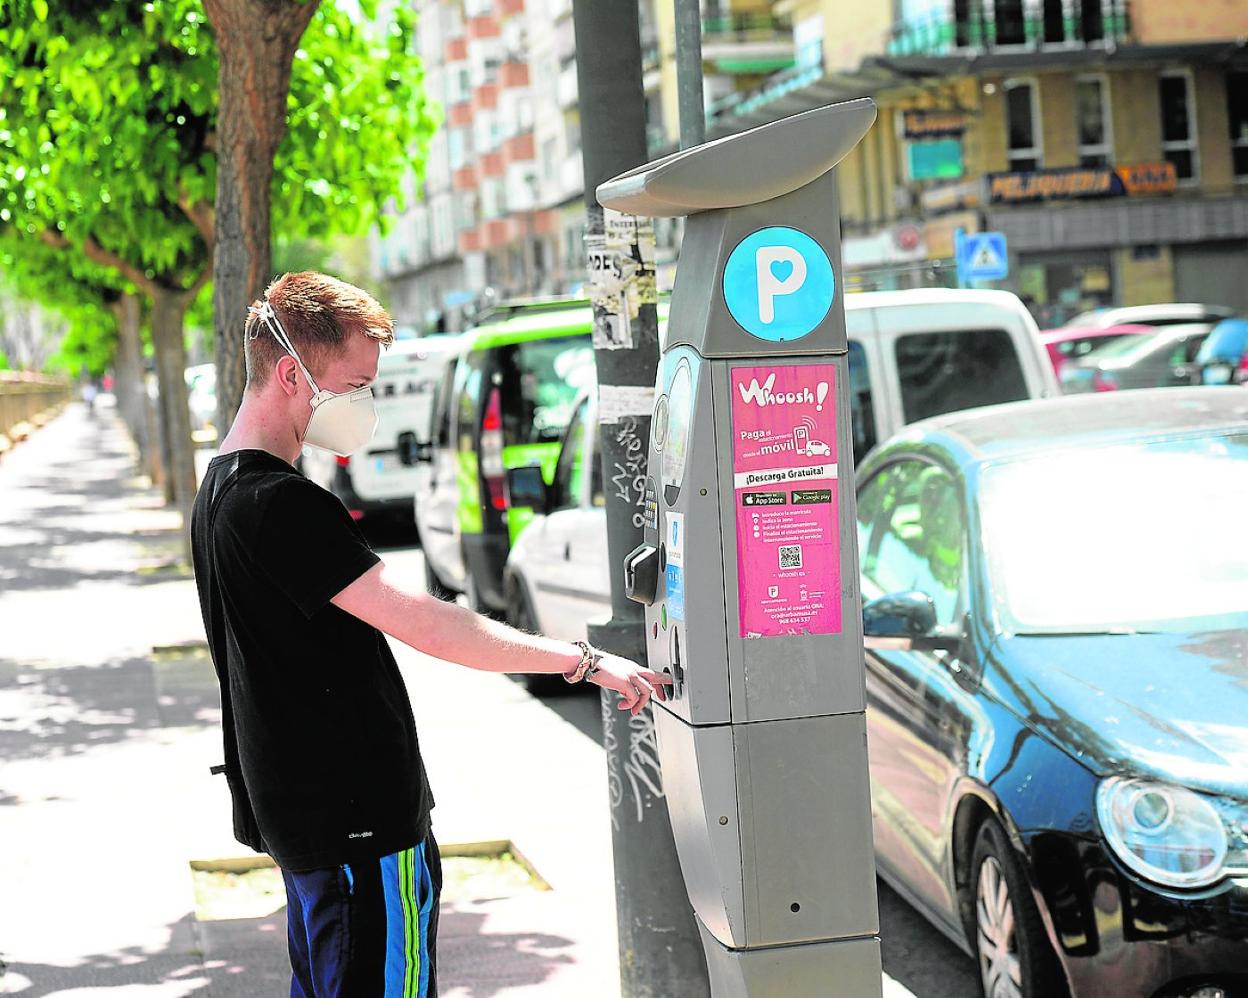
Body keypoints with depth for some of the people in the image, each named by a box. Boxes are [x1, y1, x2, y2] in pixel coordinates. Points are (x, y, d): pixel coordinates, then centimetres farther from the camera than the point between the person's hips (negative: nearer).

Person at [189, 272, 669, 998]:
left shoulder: (223, 489, 12)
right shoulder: (282, 505, -21)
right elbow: (419, 623, -25)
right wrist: (586, 661, -22)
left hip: (295, 805, 11)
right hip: (361, 822, -11)